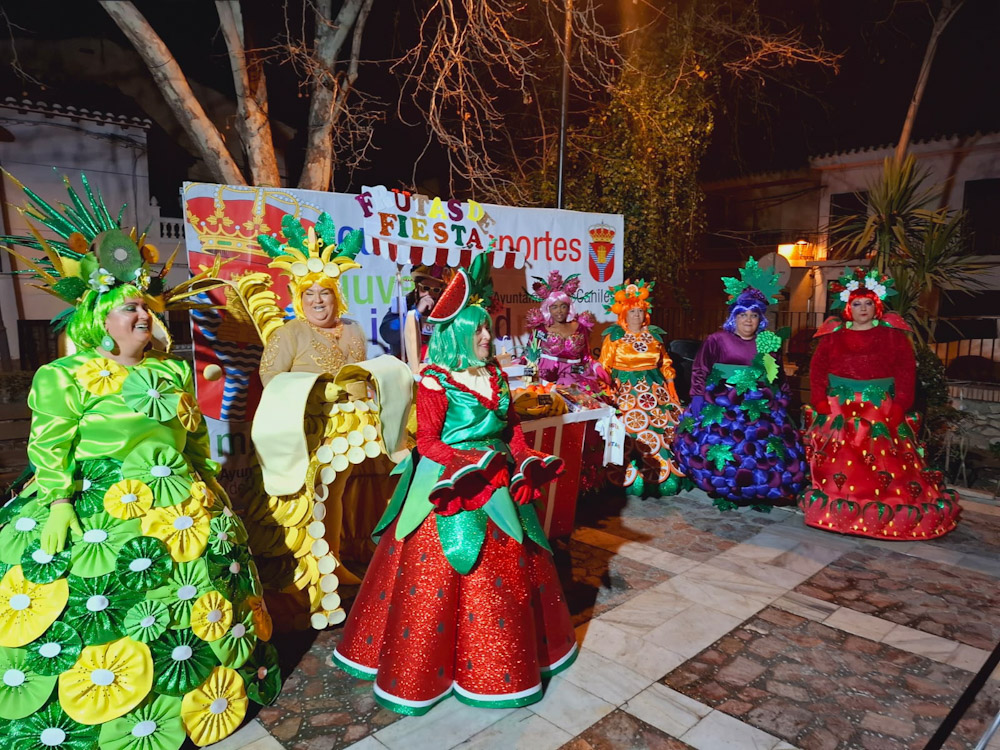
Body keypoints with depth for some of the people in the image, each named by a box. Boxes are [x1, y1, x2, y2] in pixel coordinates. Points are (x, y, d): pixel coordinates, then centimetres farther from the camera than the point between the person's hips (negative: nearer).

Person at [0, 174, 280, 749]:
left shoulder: (174, 371, 9)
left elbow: (195, 434, 15)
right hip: (100, 509, -5)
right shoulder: (65, 377, -6)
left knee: (195, 591, 13)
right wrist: (58, 502, -19)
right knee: (92, 612, 1)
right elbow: (49, 448, -11)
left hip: (181, 506, 5)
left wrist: (207, 481, 15)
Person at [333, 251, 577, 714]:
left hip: (498, 481, 7)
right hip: (452, 487, -7)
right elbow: (428, 441, -14)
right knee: (442, 572, 1)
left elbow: (510, 425, 13)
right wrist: (471, 464, -23)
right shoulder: (436, 383, -13)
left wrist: (524, 461, -1)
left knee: (511, 566, 15)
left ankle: (512, 654, 37)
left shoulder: (494, 374, 7)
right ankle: (427, 665, 23)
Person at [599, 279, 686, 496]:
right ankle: (634, 478, -10)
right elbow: (604, 367, -1)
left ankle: (666, 472, 4)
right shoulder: (614, 337, 2)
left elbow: (665, 363, 18)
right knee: (633, 423, -19)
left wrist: (670, 386, 10)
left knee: (667, 421, -8)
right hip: (626, 389, -4)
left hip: (655, 388, 4)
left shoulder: (654, 335, 13)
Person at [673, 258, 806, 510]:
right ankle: (723, 491, 2)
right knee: (712, 443, -18)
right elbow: (700, 370, -1)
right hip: (721, 405, -3)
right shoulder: (717, 340, 2)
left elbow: (779, 379, 21)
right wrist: (697, 396, -10)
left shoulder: (769, 344, 13)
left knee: (770, 449, -9)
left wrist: (781, 402, 12)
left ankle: (760, 492, 11)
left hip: (761, 408, 3)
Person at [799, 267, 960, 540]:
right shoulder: (833, 335, 7)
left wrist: (900, 404, -10)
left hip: (883, 410, 0)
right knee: (837, 464, -2)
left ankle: (889, 511, 6)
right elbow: (817, 368, 4)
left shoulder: (893, 334, 5)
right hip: (839, 409, 1)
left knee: (887, 465, -5)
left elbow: (906, 370, 0)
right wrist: (820, 400, -7)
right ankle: (834, 510, 9)